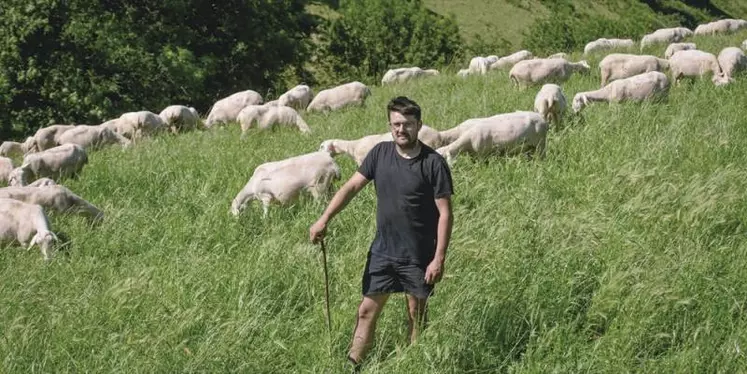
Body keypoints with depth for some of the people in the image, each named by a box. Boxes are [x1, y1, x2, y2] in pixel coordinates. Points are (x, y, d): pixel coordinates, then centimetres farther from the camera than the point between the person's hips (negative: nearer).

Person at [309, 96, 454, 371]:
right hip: (382, 250, 4)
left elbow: (445, 214, -13)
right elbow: (352, 186, 0)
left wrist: (439, 259, -17)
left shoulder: (433, 163, -15)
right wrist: (324, 219, -11)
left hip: (418, 255, -4)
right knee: (367, 310, 6)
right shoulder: (380, 153, -2)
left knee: (417, 313, 11)